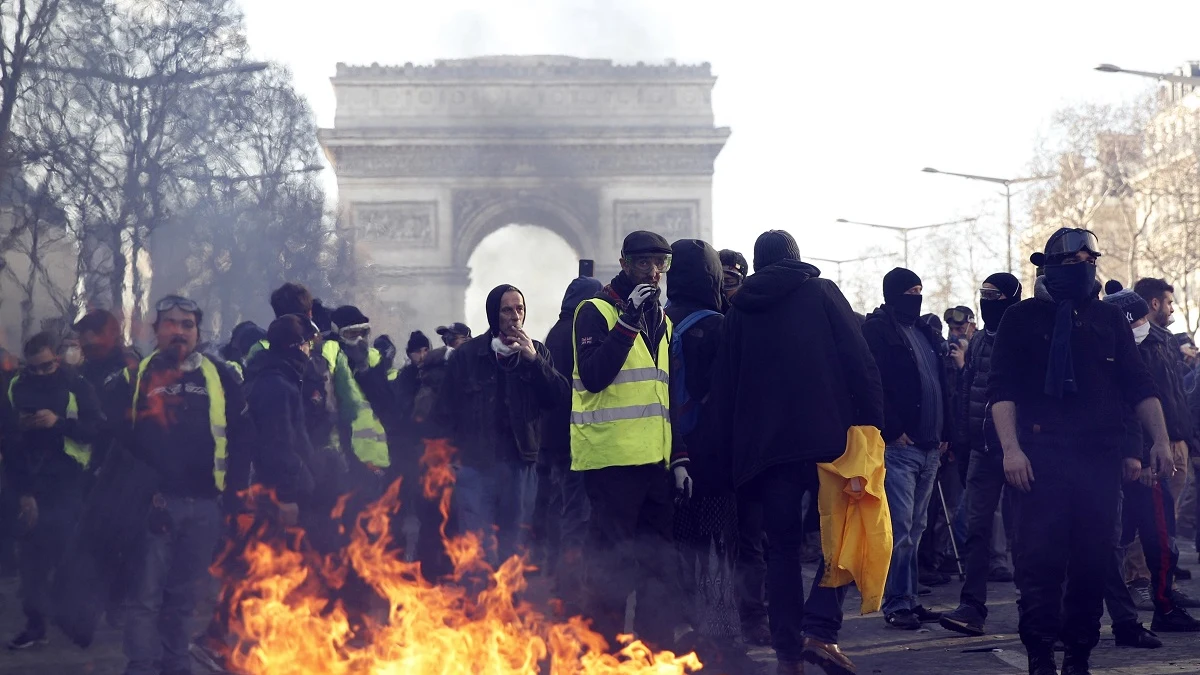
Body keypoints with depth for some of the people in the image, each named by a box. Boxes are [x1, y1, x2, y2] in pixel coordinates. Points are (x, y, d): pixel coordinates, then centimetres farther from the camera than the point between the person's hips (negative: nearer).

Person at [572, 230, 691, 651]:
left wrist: (679, 458, 15)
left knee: (659, 560, 8)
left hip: (655, 460, 7)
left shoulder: (662, 321, 19)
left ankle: (656, 647, 16)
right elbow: (593, 376, -17)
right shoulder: (596, 311, -1)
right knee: (611, 561, -5)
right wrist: (629, 321, -18)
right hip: (612, 458, -7)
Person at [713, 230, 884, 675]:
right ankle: (819, 629, -9)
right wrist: (873, 423, -1)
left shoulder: (739, 310, 14)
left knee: (783, 546, 9)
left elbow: (724, 388, 13)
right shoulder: (821, 292, 6)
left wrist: (733, 452, 16)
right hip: (826, 436, -3)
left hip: (763, 446, 3)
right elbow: (859, 363, -3)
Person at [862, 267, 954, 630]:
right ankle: (896, 604, -4)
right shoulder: (877, 331, -5)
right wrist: (892, 431, -17)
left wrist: (946, 433, 14)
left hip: (929, 447, 8)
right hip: (898, 446, -8)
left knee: (915, 528, 11)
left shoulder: (927, 334, 20)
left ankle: (909, 600, 17)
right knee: (900, 527, -9)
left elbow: (943, 388, 23)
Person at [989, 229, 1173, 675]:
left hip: (1101, 459, 4)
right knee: (1040, 563, -6)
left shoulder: (1109, 319, 14)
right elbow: (1002, 389, -3)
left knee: (1092, 563, 5)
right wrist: (1011, 448, -13)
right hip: (1042, 459, -3)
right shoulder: (1023, 318, 4)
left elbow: (1139, 386, 13)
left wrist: (1161, 440, 3)